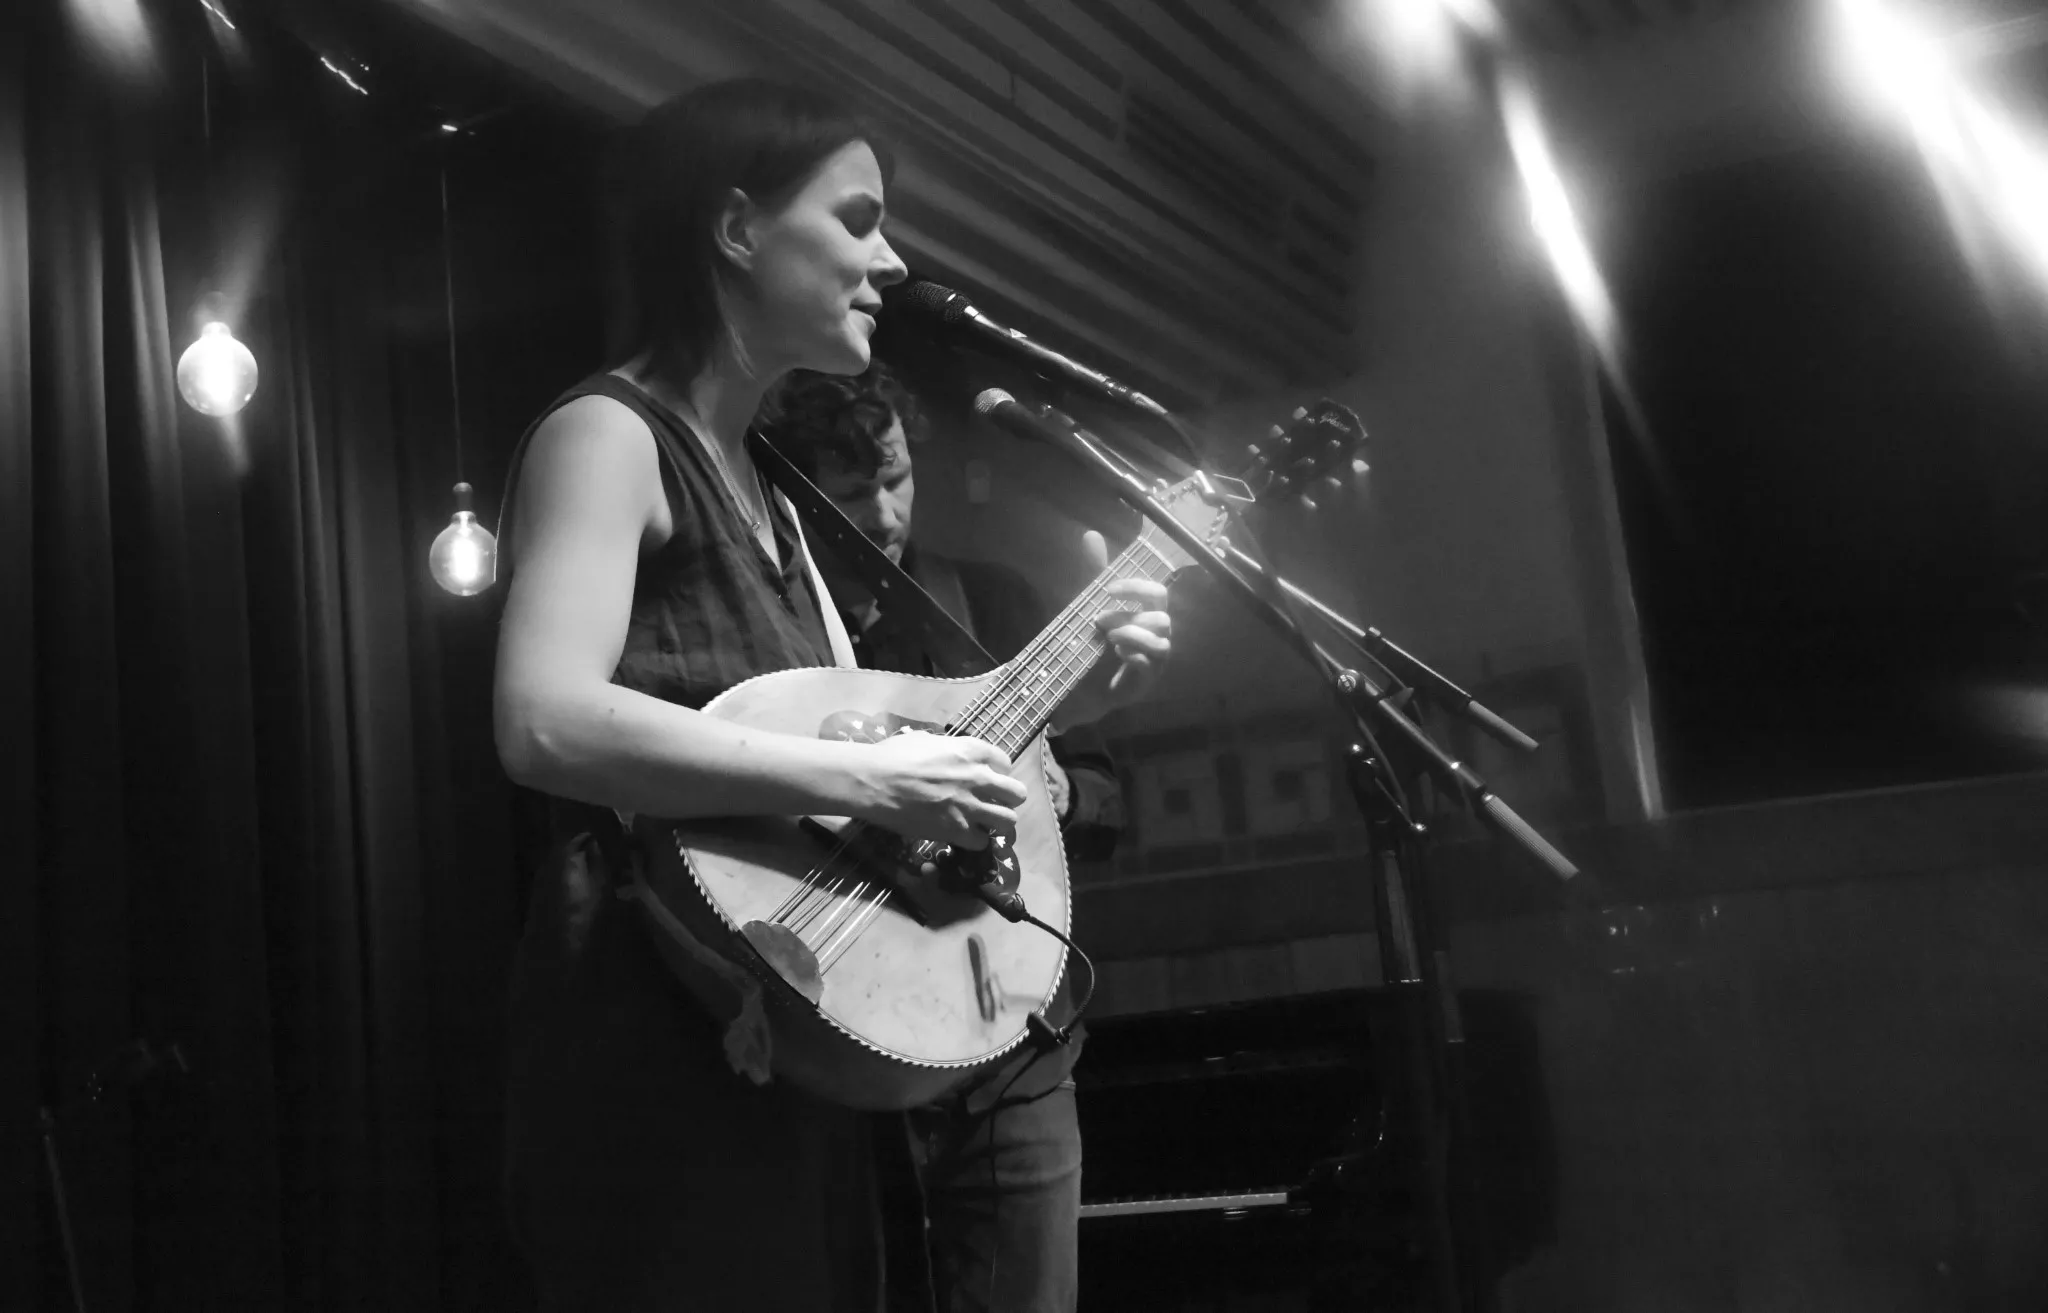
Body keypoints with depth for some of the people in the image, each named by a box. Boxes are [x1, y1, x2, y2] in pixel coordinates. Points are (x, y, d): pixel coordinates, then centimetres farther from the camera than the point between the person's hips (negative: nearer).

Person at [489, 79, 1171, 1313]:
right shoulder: (609, 435, -10)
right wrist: (864, 779, -25)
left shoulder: (764, 497, 18)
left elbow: (856, 733, 19)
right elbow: (546, 724, -26)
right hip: (656, 1053, -9)